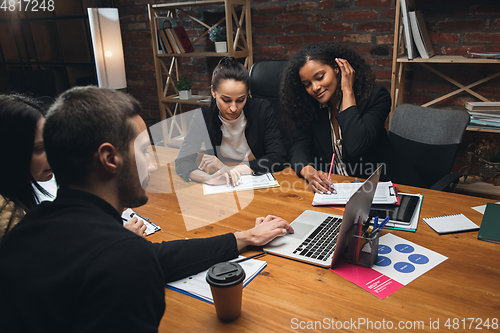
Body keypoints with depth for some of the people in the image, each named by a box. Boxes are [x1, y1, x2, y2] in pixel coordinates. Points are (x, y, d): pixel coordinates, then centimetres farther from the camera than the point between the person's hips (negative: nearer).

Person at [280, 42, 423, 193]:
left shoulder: (375, 97, -11)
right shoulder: (310, 107, 1)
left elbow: (355, 147, -27)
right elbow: (298, 148, -7)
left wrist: (347, 92, -20)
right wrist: (308, 172, -30)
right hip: (333, 189, 4)